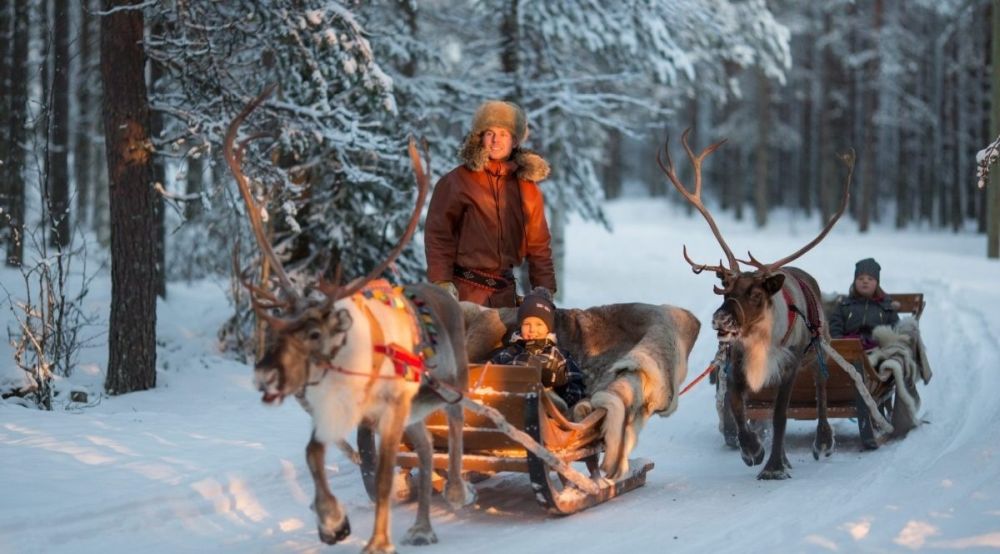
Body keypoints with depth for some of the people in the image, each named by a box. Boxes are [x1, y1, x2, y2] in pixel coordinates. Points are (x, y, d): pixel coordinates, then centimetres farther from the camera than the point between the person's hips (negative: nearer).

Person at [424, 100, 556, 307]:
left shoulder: (527, 187, 11)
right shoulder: (456, 182, -1)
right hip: (465, 292, -4)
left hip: (505, 290, 4)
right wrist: (442, 284, -11)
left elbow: (538, 244, 14)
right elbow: (438, 235, -2)